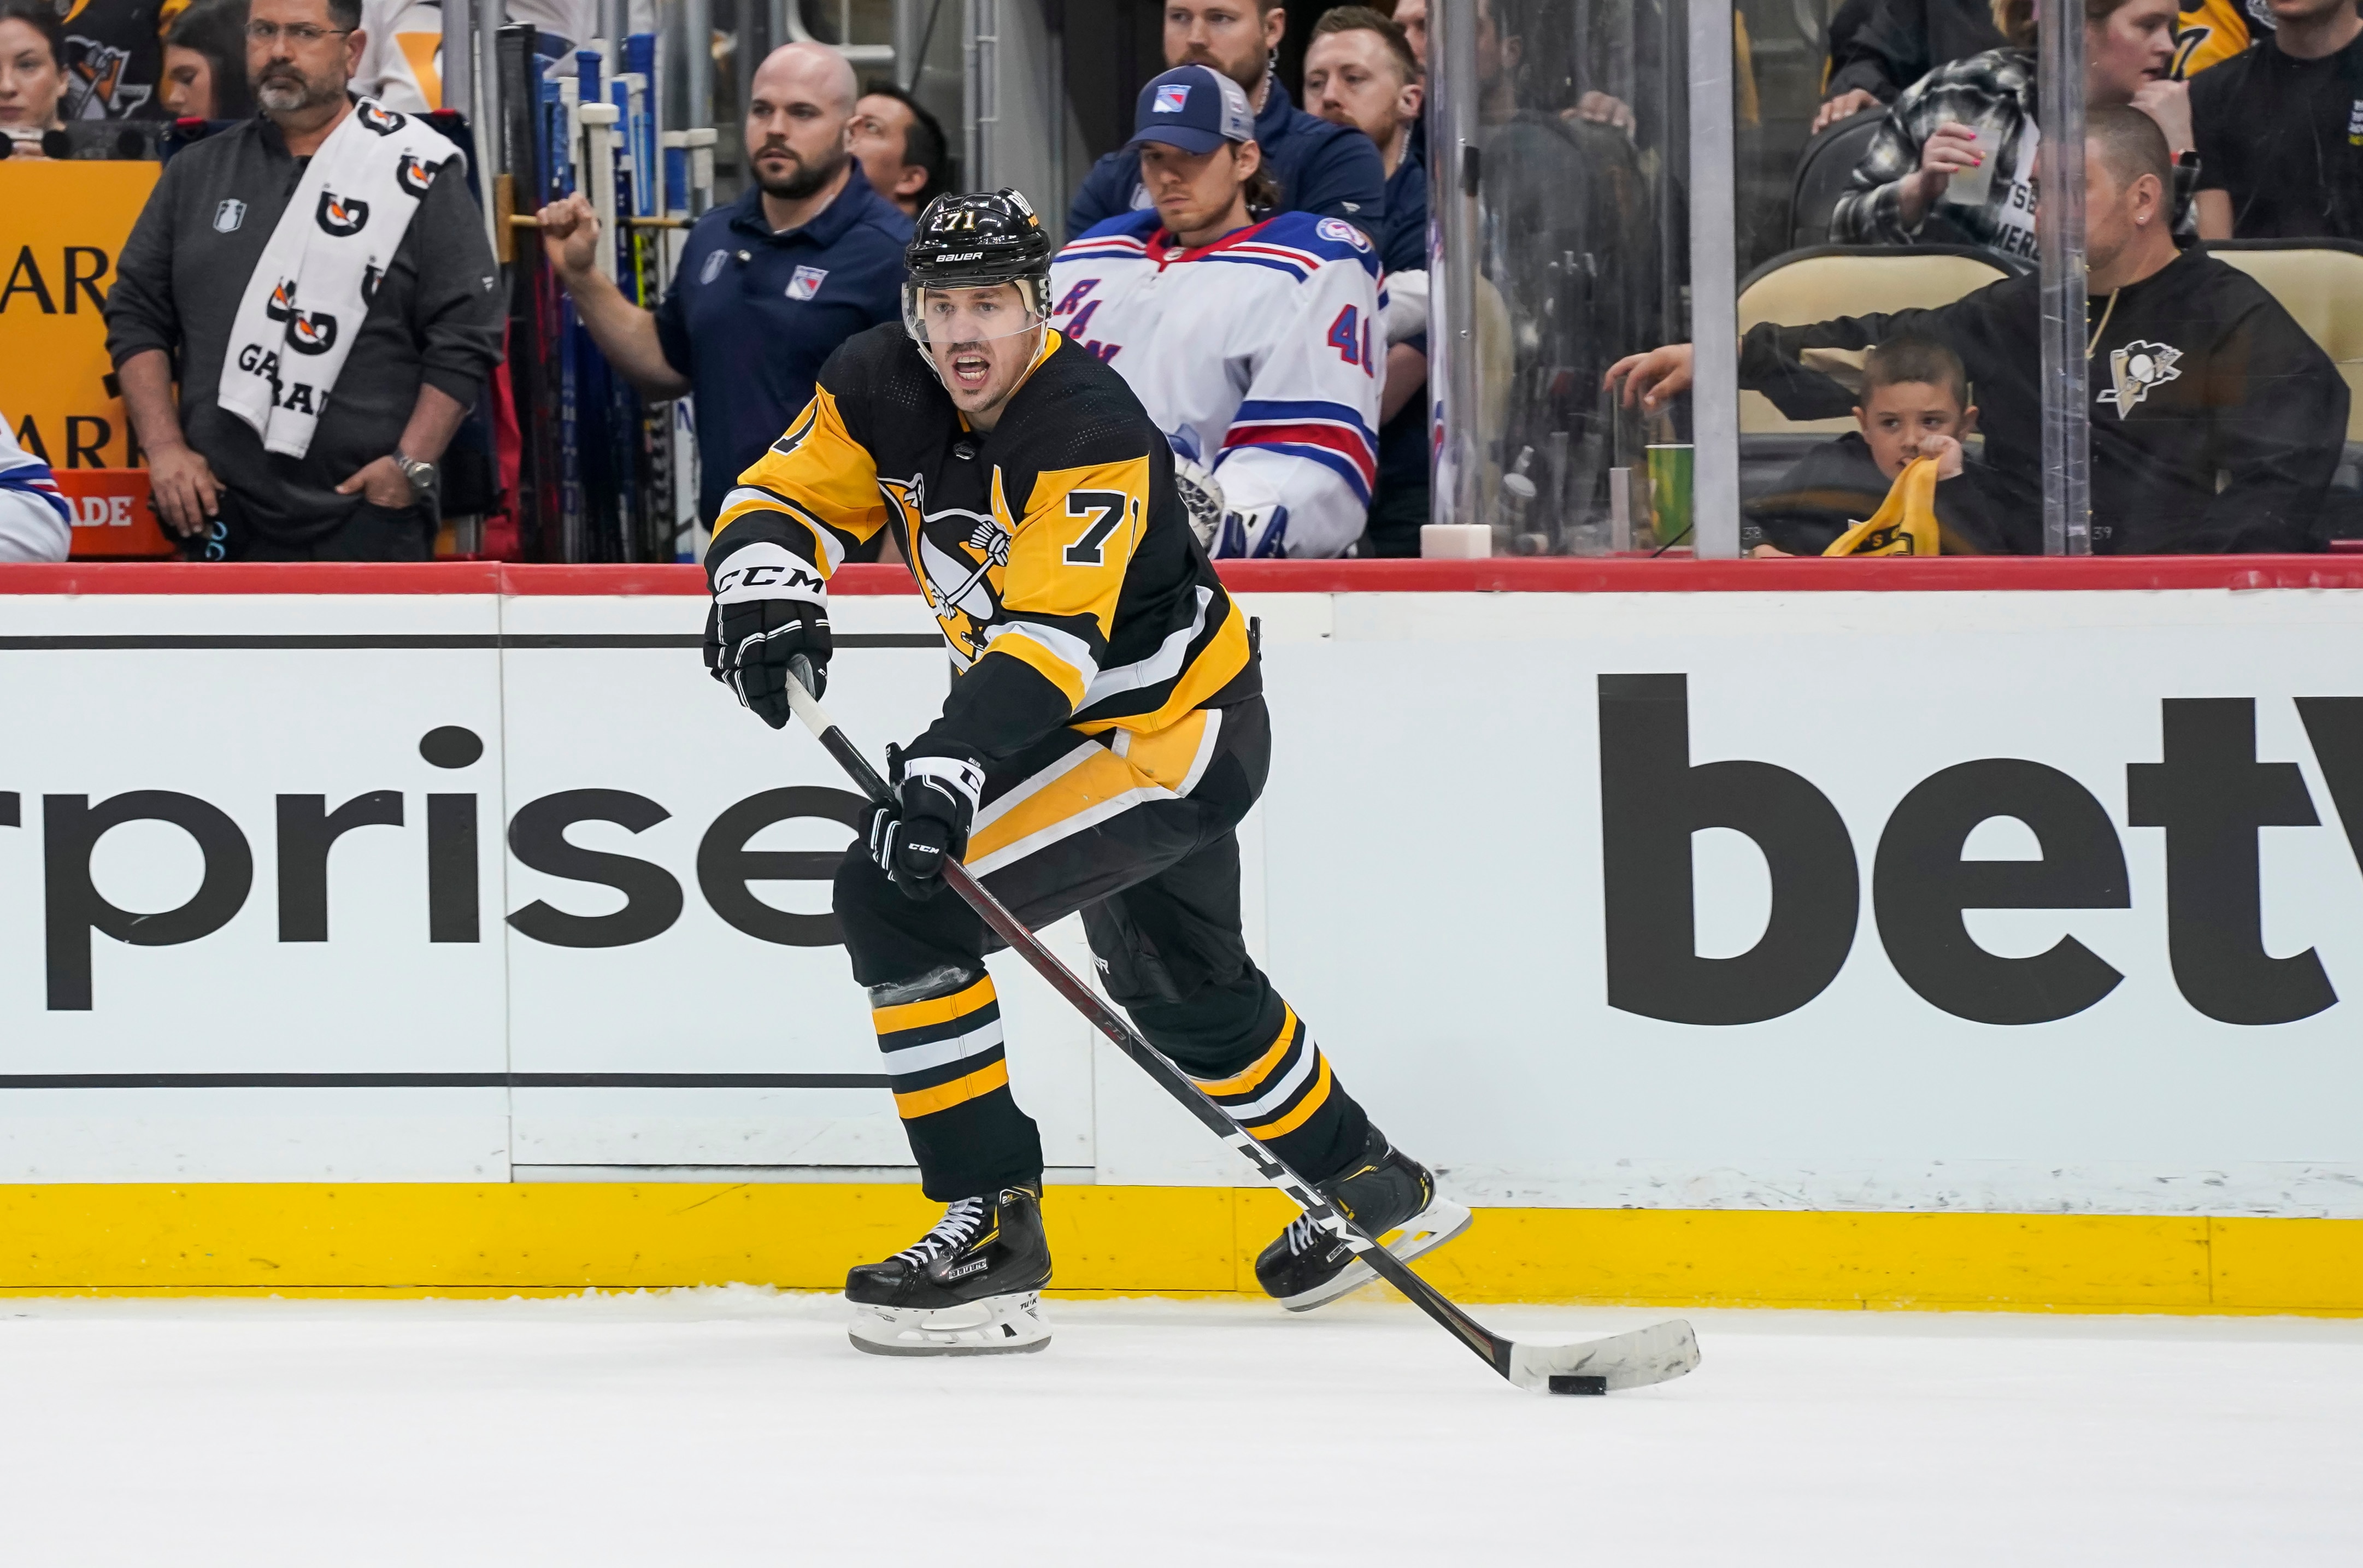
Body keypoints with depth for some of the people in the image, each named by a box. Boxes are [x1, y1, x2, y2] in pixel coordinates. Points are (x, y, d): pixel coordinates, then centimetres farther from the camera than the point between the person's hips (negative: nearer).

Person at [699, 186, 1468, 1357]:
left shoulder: (1090, 431, -30)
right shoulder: (882, 388, -8)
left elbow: (1052, 635, -39)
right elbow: (789, 496, -2)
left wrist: (952, 765, -51)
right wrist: (764, 582, -26)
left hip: (1174, 730, -9)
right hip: (1082, 725, 9)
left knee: (901, 897, -22)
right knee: (1182, 990, 28)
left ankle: (989, 1230, -18)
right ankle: (1374, 1192, 50)